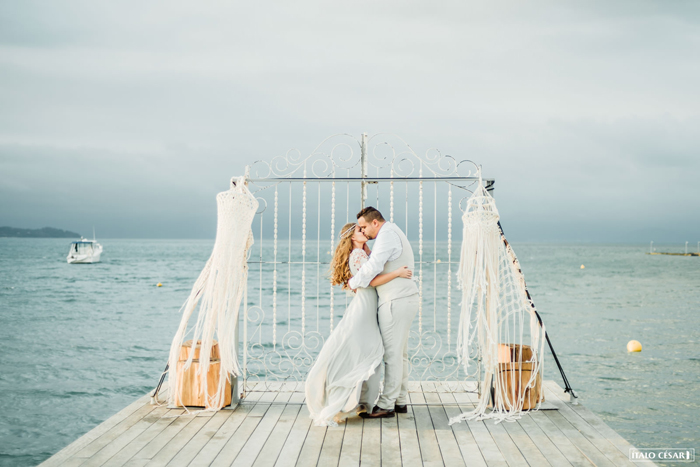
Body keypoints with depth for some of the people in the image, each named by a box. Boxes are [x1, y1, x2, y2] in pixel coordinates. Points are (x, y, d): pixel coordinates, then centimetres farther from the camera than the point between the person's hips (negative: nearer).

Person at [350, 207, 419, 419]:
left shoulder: (387, 234, -13)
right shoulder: (394, 232, 21)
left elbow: (373, 266, -21)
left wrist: (354, 283, -7)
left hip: (397, 301, -11)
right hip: (405, 298, 11)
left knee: (392, 354, -7)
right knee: (399, 353, 13)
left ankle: (386, 405, -3)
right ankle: (400, 401, 18)